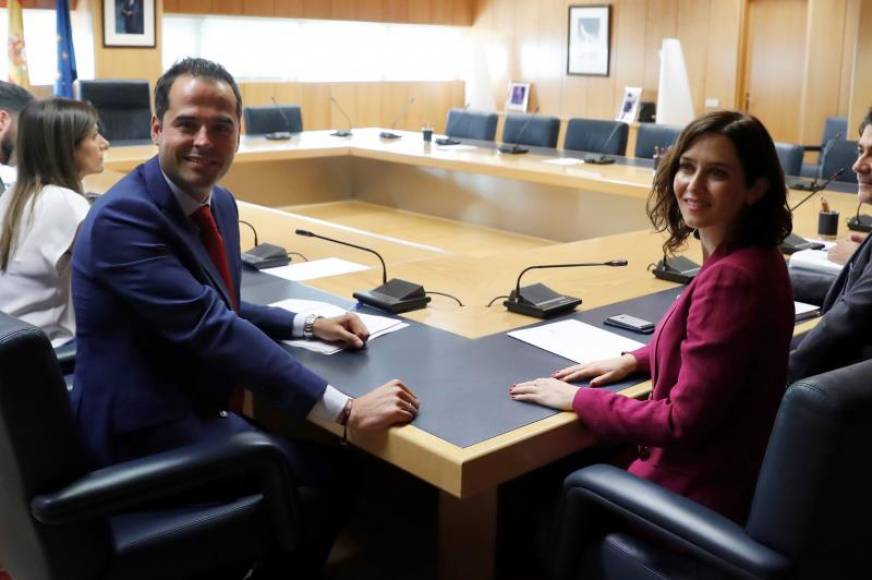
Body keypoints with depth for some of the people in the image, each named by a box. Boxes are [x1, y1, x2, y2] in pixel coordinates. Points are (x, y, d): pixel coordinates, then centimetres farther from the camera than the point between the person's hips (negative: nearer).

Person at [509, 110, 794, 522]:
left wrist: (578, 399, -16)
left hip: (696, 493, -8)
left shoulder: (729, 278, -29)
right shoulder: (756, 259, 0)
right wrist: (636, 359, 7)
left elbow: (683, 421, -26)